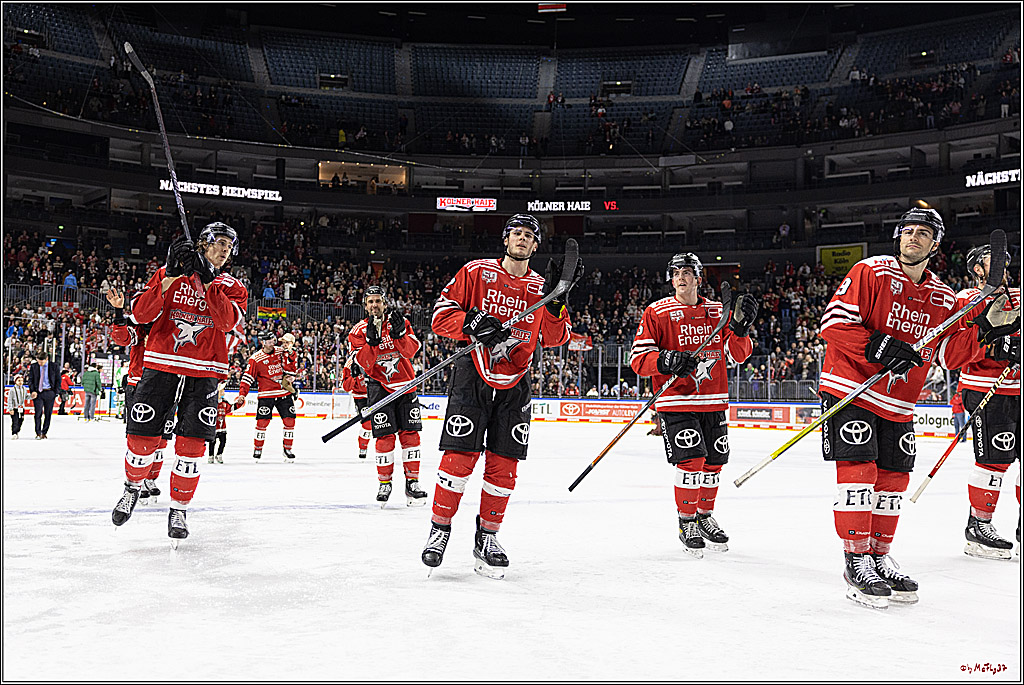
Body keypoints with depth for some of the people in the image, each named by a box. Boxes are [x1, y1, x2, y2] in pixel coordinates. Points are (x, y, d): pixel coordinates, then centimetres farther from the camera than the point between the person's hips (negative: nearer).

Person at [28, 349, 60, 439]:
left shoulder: (54, 366, 1)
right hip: (38, 392, 0)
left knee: (48, 414, 2)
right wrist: (32, 391, -6)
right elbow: (30, 380, 8)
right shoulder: (33, 367, 4)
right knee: (38, 414, -6)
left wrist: (55, 392, -2)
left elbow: (58, 380, 6)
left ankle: (44, 433, 11)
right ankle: (38, 433, 0)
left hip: (49, 392, 0)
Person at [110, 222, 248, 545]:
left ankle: (179, 508, 12)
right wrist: (169, 278, -16)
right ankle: (132, 488, 28)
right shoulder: (167, 275, 7)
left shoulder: (232, 287, 9)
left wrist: (209, 281, -19)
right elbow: (141, 314, -5)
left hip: (203, 375, 0)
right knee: (142, 438, -2)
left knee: (191, 445, -5)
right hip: (160, 366, 0)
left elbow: (229, 321, -12)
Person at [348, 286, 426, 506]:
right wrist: (371, 340, -24)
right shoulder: (359, 331, 0)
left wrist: (398, 333, -25)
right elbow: (365, 363, -11)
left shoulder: (401, 322, 3)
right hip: (379, 386, -2)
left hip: (405, 384, 2)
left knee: (410, 433, -1)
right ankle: (384, 482, 7)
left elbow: (411, 350, -10)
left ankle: (412, 482, 7)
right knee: (385, 436, -8)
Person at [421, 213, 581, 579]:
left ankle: (487, 537, 16)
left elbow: (555, 337, -1)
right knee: (459, 456, -9)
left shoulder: (540, 287, 10)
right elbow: (441, 315, -1)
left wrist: (555, 300, -16)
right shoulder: (476, 272, 2)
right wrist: (472, 323, -19)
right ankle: (439, 529, 8)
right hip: (472, 375, -3)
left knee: (504, 464, 2)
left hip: (514, 384, 3)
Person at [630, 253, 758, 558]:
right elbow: (638, 357, -7)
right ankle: (687, 524, 5)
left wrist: (739, 327, -12)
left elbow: (737, 354, 6)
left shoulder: (717, 312, 9)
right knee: (691, 459, -14)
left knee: (713, 462, 11)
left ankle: (704, 517, 33)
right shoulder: (656, 313, -3)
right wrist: (666, 361, -25)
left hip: (714, 401, 5)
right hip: (676, 401, -4)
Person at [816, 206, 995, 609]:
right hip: (850, 387, -6)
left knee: (893, 479, 8)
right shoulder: (871, 272, -8)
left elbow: (950, 352, 7)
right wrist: (877, 348, -25)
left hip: (898, 403, 6)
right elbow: (835, 320, -14)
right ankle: (857, 564, -4)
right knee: (858, 473, -11)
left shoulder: (943, 299, 8)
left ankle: (878, 558, 21)